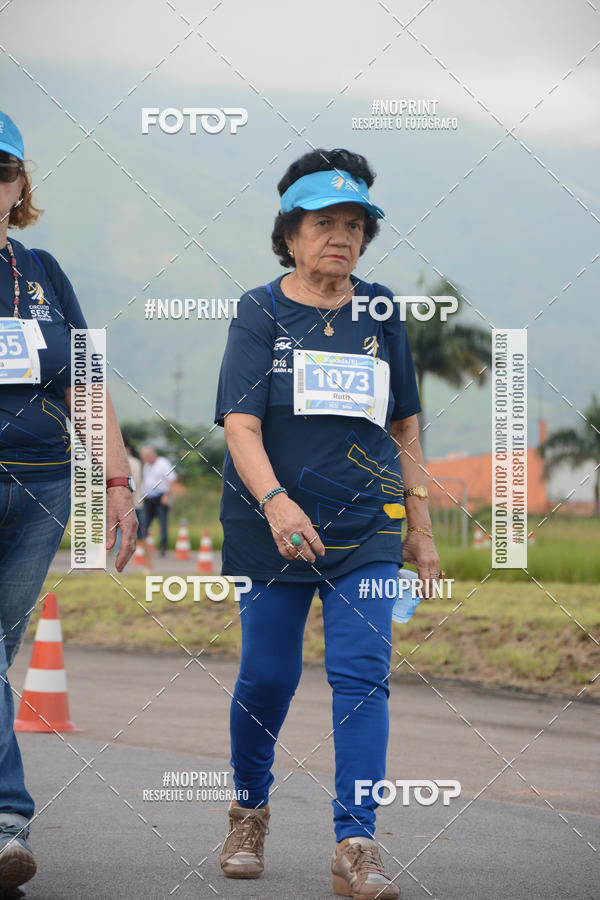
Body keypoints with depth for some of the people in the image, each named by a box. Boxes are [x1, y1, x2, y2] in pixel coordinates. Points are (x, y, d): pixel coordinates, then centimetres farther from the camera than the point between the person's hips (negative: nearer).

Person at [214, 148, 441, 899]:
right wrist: (274, 500, -29)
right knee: (267, 675, 5)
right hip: (274, 525, -2)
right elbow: (241, 422, -12)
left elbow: (403, 428, 16)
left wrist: (419, 526, 13)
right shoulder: (261, 313, -1)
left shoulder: (380, 311, 9)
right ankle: (249, 810, 31)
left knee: (362, 673, -10)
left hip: (366, 528, 2)